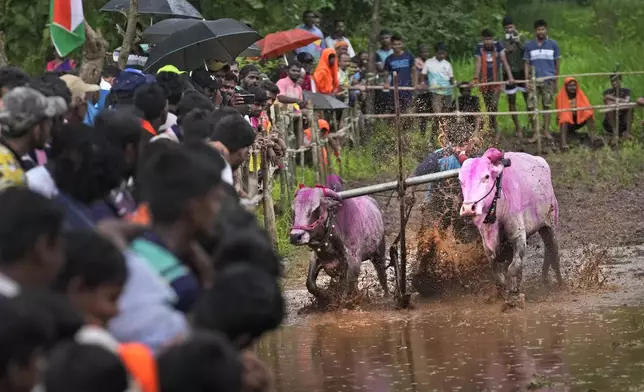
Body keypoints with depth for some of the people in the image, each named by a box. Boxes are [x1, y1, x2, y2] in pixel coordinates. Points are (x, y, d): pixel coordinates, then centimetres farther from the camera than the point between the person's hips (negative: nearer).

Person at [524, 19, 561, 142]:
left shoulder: (553, 44, 5)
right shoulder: (529, 45, 7)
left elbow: (557, 63, 8)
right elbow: (526, 64, 8)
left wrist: (556, 81, 6)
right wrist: (527, 80, 0)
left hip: (549, 80, 0)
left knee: (547, 106, 4)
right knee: (532, 106, -7)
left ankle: (546, 131, 11)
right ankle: (535, 132, -4)